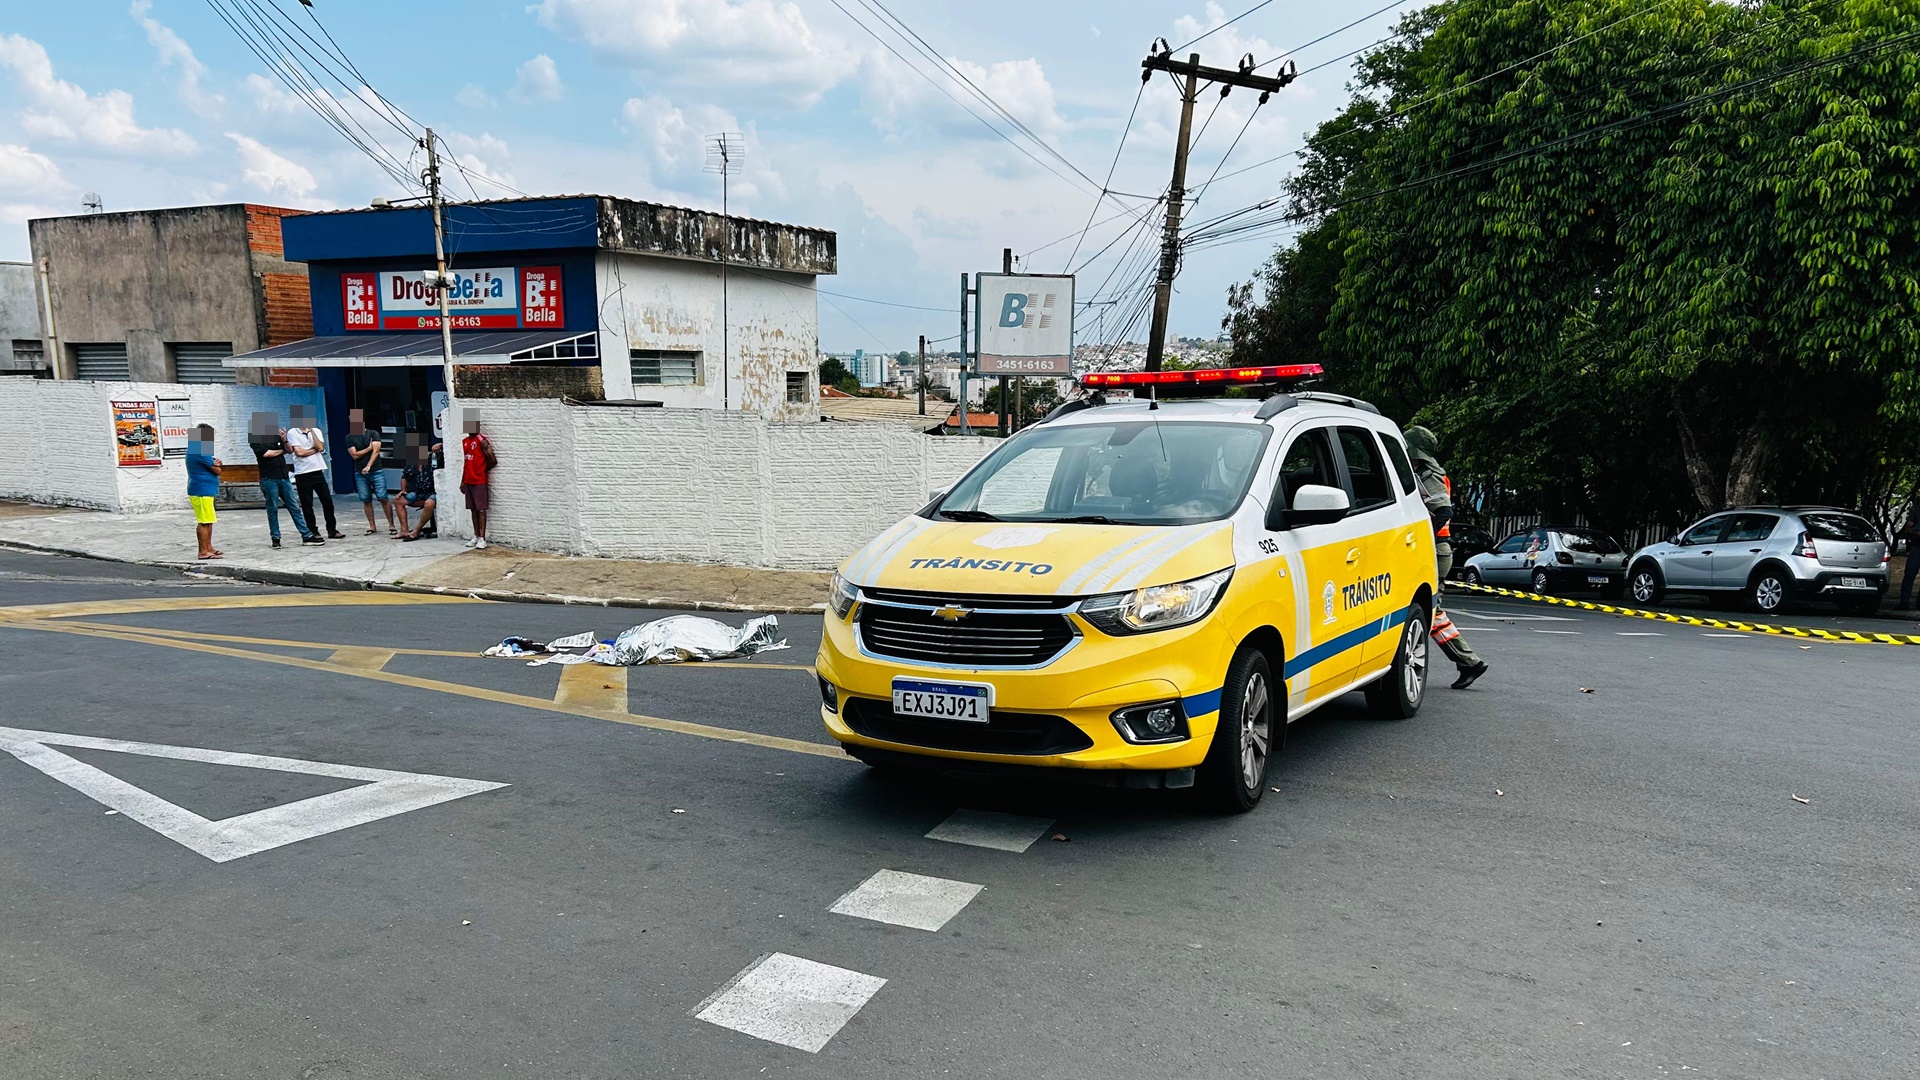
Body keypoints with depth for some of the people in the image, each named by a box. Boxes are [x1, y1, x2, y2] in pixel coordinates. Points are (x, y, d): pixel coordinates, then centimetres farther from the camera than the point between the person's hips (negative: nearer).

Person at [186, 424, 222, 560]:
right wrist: (216, 465, 6)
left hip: (205, 491, 11)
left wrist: (216, 462, -9)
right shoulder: (200, 451, -18)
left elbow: (214, 464, 15)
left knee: (208, 521, 15)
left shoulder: (195, 448, 16)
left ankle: (209, 548, 21)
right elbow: (217, 470, -17)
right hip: (201, 491, -11)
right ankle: (203, 551, -7)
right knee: (204, 522, -8)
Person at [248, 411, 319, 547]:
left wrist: (284, 440, -9)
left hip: (283, 477, 4)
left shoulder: (276, 434, 10)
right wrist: (281, 451, 2)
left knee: (294, 507, 5)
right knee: (273, 509, 2)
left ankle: (307, 536, 5)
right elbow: (265, 453, -14)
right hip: (269, 479, -4)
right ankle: (276, 538, 11)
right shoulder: (255, 439, -4)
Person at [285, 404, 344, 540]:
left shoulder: (316, 431, 9)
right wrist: (315, 450, -4)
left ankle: (332, 530, 15)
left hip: (318, 472, 4)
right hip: (303, 474, -4)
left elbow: (320, 447, -7)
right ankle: (313, 533, 10)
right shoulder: (292, 432, -3)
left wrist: (311, 431, -7)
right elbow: (299, 452, -13)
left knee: (328, 502, 5)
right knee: (307, 506, 2)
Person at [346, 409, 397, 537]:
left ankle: (391, 525, -4)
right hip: (360, 473, 2)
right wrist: (369, 448, -4)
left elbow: (376, 451, -9)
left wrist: (368, 466, -20)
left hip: (376, 471, -2)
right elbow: (355, 455, -2)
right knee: (366, 500, 4)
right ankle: (372, 526, 11)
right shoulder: (349, 438, 7)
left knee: (383, 498, -7)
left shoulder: (373, 433, 2)